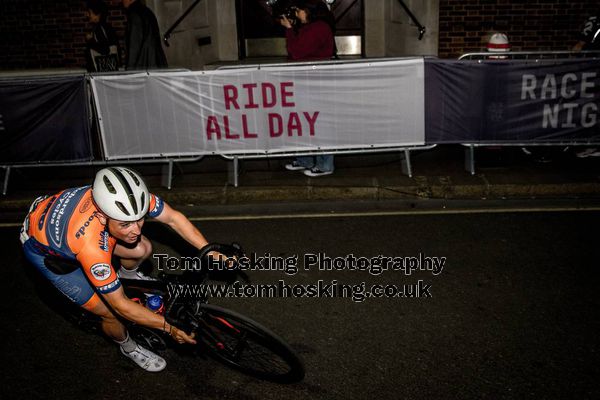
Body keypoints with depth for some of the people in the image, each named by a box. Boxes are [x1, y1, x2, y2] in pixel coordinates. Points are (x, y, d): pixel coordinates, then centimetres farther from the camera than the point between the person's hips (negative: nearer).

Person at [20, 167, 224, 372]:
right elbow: (120, 305, -32)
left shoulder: (130, 197, -32)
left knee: (143, 249, -6)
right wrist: (169, 327, -27)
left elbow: (173, 217, -16)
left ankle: (128, 275, 30)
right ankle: (129, 348, 26)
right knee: (109, 311, -7)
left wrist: (210, 252, -22)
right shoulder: (90, 245, -44)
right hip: (44, 250, -5)